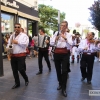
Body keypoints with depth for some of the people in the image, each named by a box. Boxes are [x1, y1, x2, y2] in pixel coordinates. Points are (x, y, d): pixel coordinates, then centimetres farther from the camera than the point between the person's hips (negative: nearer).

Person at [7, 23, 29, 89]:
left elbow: (26, 44, -16)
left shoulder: (24, 35, -3)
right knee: (14, 70, 9)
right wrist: (8, 47, -7)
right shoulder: (12, 36, 14)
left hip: (21, 55, -5)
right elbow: (9, 43, 15)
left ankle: (26, 80, 22)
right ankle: (17, 83, 24)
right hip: (13, 55, 6)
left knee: (21, 69, -7)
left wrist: (17, 42, -14)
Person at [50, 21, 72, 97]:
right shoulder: (56, 33, 5)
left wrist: (65, 38, -20)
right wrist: (56, 39, -18)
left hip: (65, 53, -2)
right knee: (58, 70, 13)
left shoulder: (68, 35, 5)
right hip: (57, 53, 2)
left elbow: (71, 44, -9)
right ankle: (60, 84, 34)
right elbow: (51, 43, 0)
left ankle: (64, 88, 7)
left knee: (64, 71, -4)